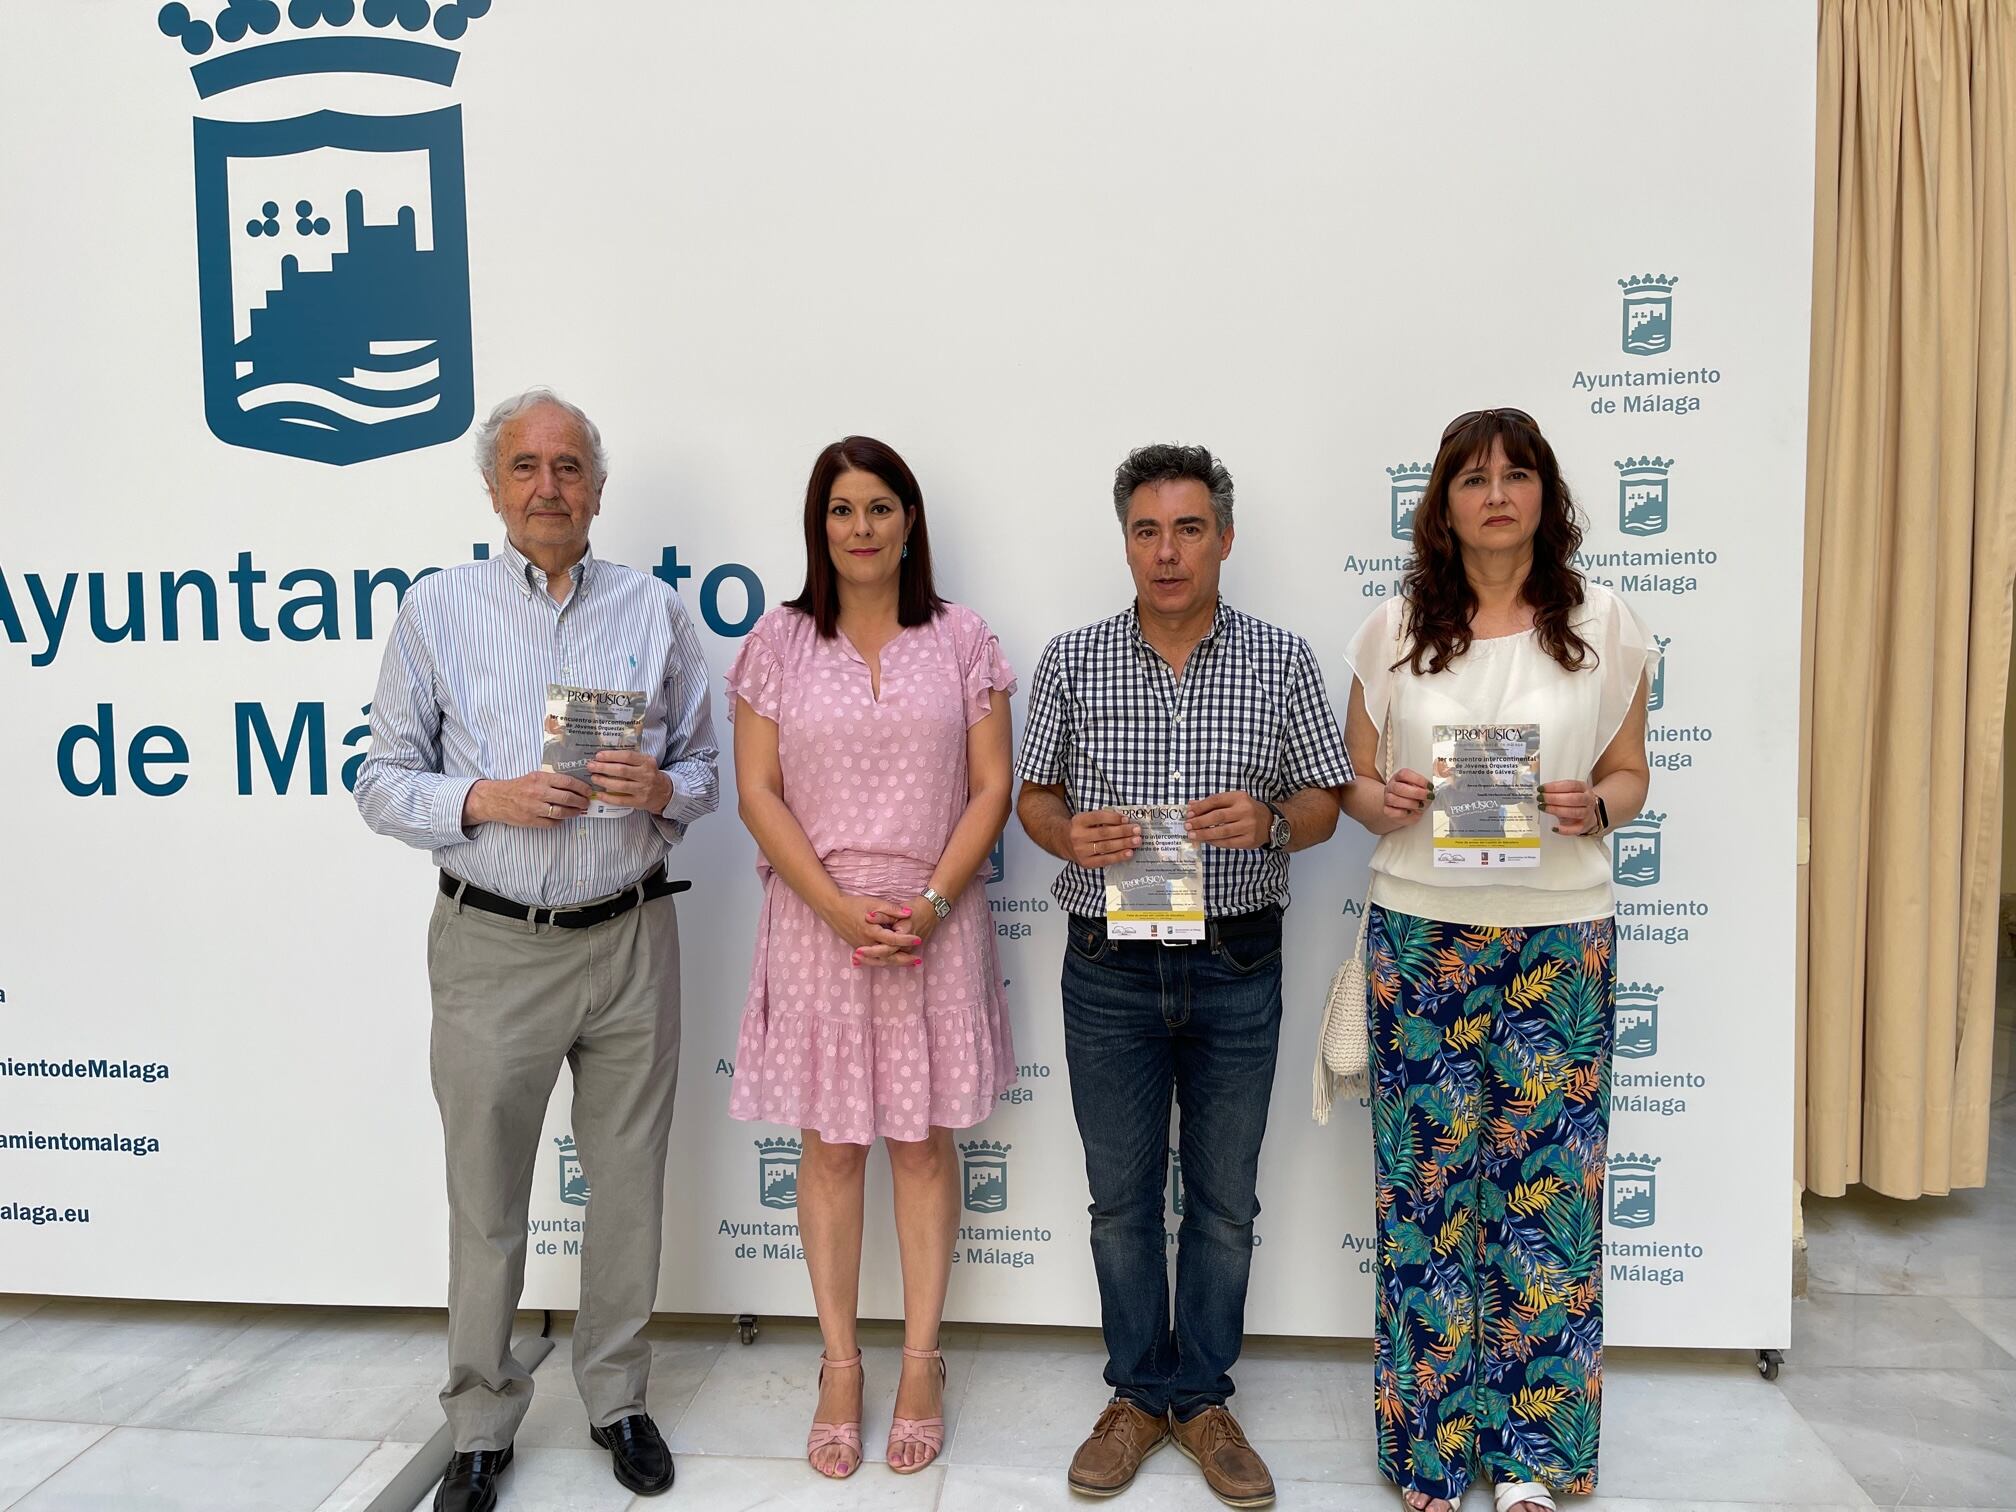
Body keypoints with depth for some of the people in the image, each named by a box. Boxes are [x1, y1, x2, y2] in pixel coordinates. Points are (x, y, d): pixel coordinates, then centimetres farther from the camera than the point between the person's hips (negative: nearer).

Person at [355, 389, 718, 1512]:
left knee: (630, 1187, 11)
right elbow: (384, 782, 2)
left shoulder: (656, 611, 6)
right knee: (487, 1199, 9)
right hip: (492, 947, -1)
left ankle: (618, 1397, 31)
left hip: (630, 943, 1)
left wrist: (661, 788, -11)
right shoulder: (438, 610, 2)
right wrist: (485, 800, -15)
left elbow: (706, 772, 10)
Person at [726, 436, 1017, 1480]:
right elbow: (759, 792, -2)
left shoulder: (962, 640, 2)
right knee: (829, 1147, 8)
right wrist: (841, 908, -13)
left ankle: (921, 1361, 24)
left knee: (924, 1143, 8)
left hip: (935, 919, 0)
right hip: (817, 919, 0)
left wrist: (928, 905, -13)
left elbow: (991, 789, -1)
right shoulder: (777, 641, 2)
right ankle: (839, 1364, 23)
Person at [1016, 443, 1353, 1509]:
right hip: (1108, 968, 1)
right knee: (1122, 1193, 12)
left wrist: (1270, 820, -19)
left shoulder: (1282, 661, 0)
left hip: (1236, 969, 0)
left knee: (1225, 1196, 12)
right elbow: (1031, 796, 6)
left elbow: (1326, 803, 3)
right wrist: (1070, 834, -16)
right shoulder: (1070, 662, 1)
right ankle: (1137, 1394, 31)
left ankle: (1203, 1397, 31)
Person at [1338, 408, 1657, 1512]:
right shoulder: (1394, 630, 5)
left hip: (1558, 936, 0)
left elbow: (1629, 772, 9)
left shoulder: (1604, 626, 4)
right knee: (1427, 1176, 5)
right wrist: (1381, 800, -14)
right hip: (1420, 933, 0)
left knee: (1544, 1174, 4)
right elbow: (1354, 777, 8)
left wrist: (1594, 808, -13)